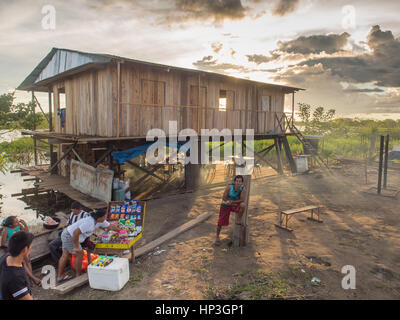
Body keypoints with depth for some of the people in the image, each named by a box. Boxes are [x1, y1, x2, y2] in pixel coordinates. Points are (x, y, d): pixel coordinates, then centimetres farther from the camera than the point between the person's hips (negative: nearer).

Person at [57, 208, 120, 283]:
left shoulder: (99, 221, -3)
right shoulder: (89, 223, -31)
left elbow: (110, 226, 10)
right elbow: (76, 233, -34)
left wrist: (120, 231, 19)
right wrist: (76, 247, -26)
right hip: (70, 237, -9)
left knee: (65, 255, 15)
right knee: (79, 254, 3)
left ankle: (60, 277, 26)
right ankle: (78, 275, 18)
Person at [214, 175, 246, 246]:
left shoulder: (242, 188, -22)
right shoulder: (229, 187, -25)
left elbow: (242, 200, -22)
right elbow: (224, 198, -16)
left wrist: (232, 202, -33)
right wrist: (230, 203, -23)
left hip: (236, 204, 1)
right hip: (226, 206, -1)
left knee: (243, 205, -32)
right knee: (221, 222, -1)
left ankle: (239, 219, -3)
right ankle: (217, 237, 24)